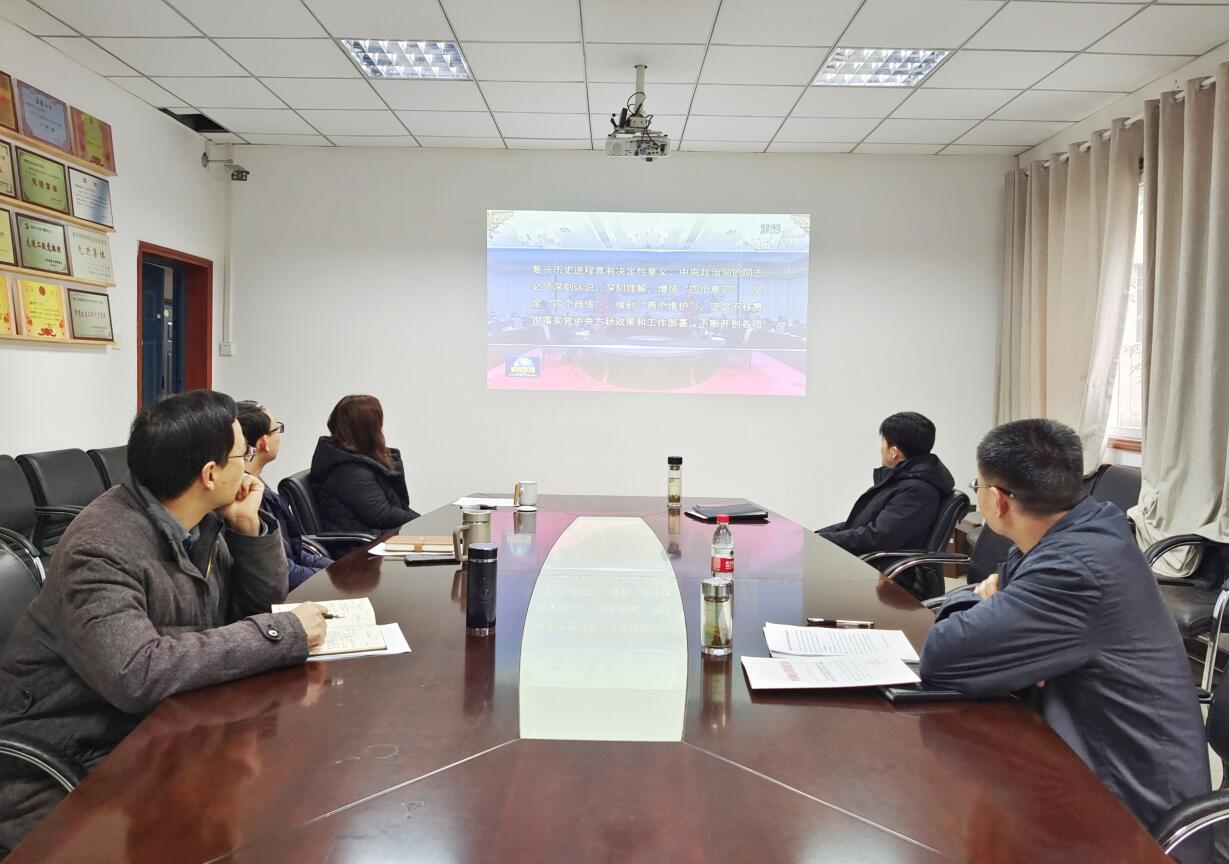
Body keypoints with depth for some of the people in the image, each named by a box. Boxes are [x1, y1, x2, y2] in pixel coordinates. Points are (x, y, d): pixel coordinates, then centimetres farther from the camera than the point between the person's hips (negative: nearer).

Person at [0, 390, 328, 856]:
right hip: (68, 765, -7)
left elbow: (262, 602, 7)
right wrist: (282, 632, -33)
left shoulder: (200, 522, -1)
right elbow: (137, 675, -37)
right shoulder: (102, 548, -25)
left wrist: (249, 526, -10)